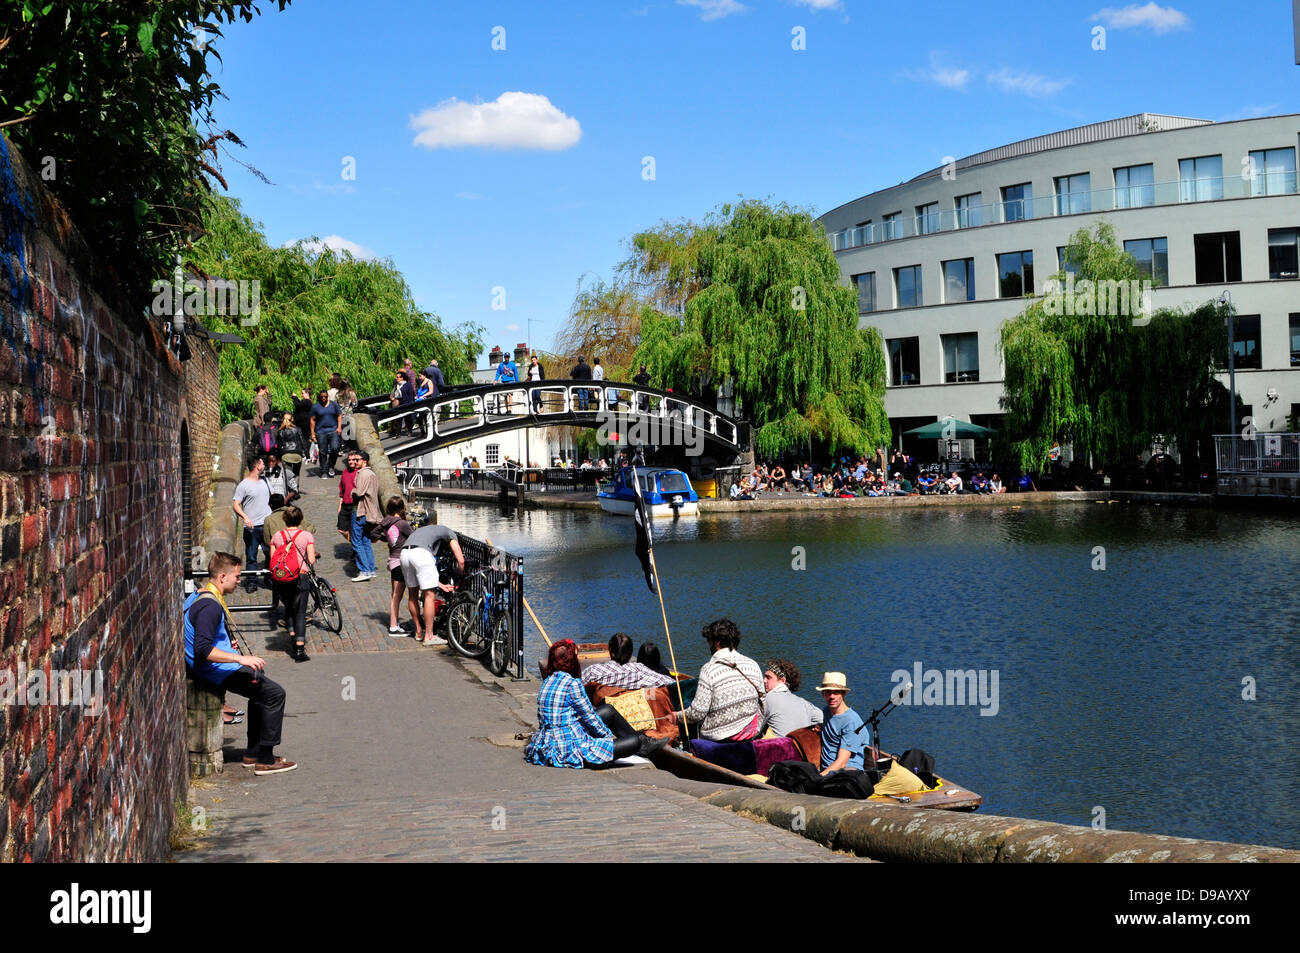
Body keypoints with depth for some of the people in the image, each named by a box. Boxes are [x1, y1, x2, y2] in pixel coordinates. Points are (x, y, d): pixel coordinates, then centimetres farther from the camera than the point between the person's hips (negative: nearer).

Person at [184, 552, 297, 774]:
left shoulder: (198, 597, 11)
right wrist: (240, 658, -35)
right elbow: (202, 649, -33)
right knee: (274, 693, -10)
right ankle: (265, 760, -6)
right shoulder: (210, 606, -23)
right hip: (215, 670, -11)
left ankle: (253, 754, 26)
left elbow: (199, 638, 25)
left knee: (260, 688, 25)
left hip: (203, 669, 11)